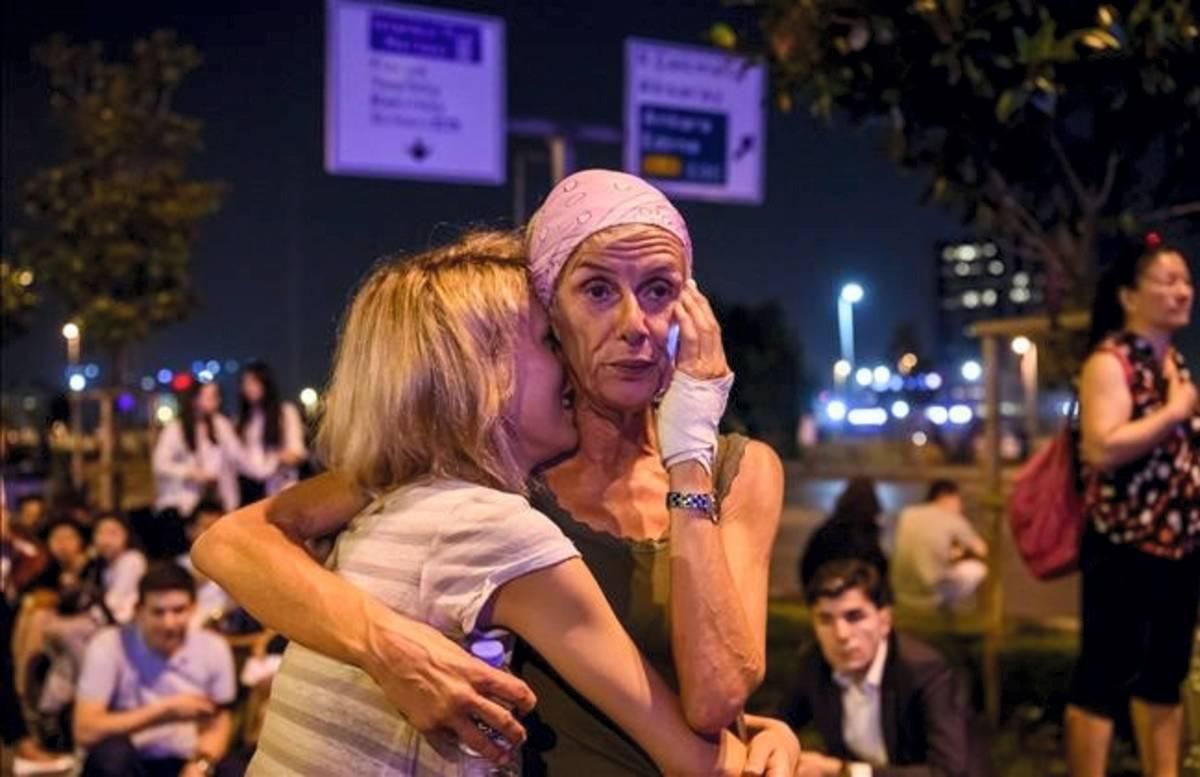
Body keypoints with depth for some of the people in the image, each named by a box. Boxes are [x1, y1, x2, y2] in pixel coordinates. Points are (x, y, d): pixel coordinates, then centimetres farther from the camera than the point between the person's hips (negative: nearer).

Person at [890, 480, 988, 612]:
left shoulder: (907, 514, 7)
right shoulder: (953, 520, -3)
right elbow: (981, 550, 11)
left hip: (902, 596, 5)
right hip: (932, 597, -5)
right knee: (977, 567, 17)